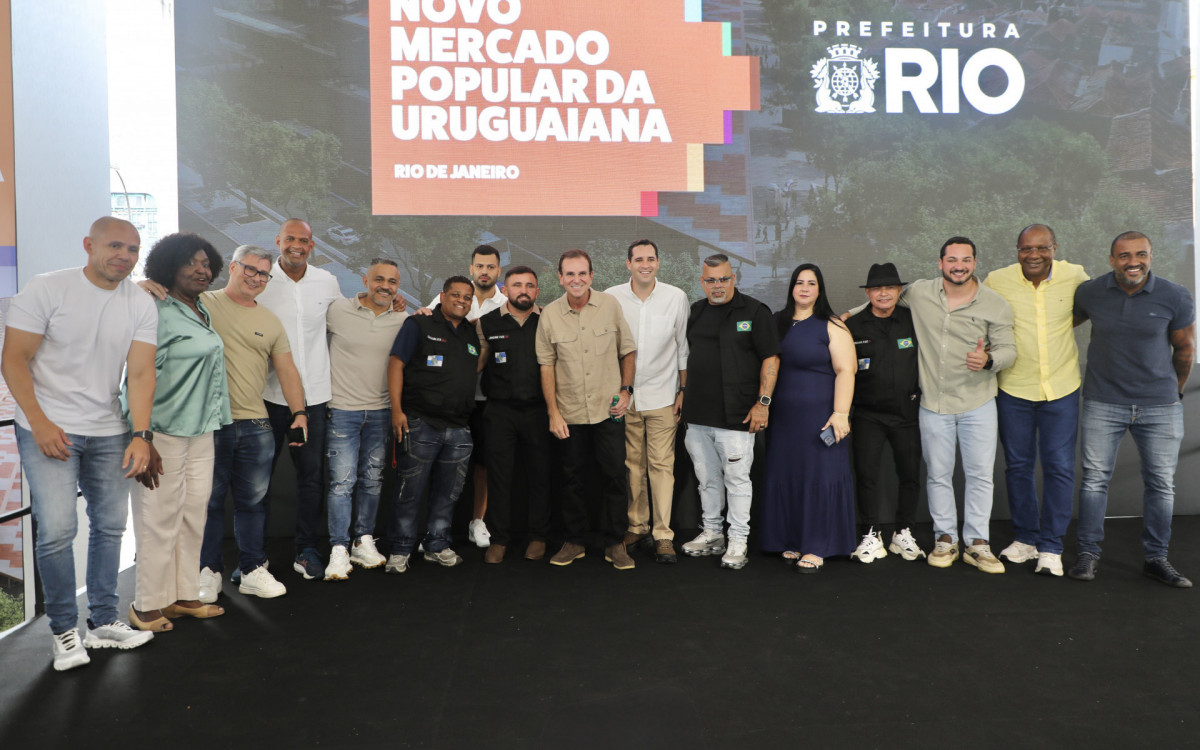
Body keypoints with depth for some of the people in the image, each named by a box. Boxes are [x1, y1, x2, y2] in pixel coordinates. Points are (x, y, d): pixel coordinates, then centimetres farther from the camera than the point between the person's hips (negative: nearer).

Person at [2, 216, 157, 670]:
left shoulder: (141, 306, 2)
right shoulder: (47, 289, -7)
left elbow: (140, 374, -4)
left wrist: (141, 435, -14)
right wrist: (40, 422, -16)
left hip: (108, 432, 4)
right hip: (48, 429, -4)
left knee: (110, 525, 8)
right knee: (57, 529, -10)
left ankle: (103, 622, 23)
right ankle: (64, 630, 9)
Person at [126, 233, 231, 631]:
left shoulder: (202, 311, 13)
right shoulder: (157, 313, -13)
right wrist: (143, 440, -20)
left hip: (201, 431, 8)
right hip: (164, 433, -8)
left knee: (194, 515, 12)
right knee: (160, 519, 0)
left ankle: (183, 595, 24)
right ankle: (147, 606, 15)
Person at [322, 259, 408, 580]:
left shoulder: (403, 321, 5)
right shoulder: (337, 310, -4)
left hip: (381, 412, 3)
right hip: (343, 410, -3)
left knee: (372, 480, 11)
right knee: (342, 481, -5)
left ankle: (364, 542, 24)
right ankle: (339, 550, 3)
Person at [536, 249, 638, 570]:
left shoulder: (610, 306, -1)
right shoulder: (550, 314, -1)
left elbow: (627, 351, 8)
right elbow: (546, 365, 2)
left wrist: (626, 390, -2)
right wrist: (553, 412, -2)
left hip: (608, 410, 0)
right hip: (570, 413, 1)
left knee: (614, 475, 1)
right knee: (573, 477, 9)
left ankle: (615, 543, 15)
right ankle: (574, 541, 24)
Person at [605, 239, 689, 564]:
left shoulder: (676, 297, 0)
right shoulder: (611, 298, -1)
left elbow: (683, 348, 6)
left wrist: (683, 390, 4)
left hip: (662, 395, -1)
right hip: (623, 396, 1)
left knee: (662, 465, -2)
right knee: (632, 464, 7)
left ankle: (663, 534, 5)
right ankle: (636, 526, 21)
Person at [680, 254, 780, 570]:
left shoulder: (755, 312, -4)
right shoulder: (695, 312, 12)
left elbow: (771, 358, -7)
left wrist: (763, 402, -13)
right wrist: (683, 397, 17)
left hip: (736, 415, -5)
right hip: (697, 414, 5)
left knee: (737, 479, 1)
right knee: (707, 479, 14)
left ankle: (738, 541, 13)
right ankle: (711, 533, 28)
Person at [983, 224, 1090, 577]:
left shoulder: (1075, 276, -3)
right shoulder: (996, 280, -7)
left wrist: (1059, 328, 4)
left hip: (1061, 388, 0)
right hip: (1013, 389, 0)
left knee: (1059, 468, 1)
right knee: (1018, 465, 10)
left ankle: (1051, 547, 13)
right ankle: (1025, 538, 26)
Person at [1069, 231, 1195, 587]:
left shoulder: (1176, 297, -5)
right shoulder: (1090, 293, -3)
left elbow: (1184, 348, 8)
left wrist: (1175, 390, 17)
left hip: (1160, 406, 1)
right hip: (1103, 404, 0)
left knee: (1161, 483, 7)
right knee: (1095, 478, 2)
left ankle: (1156, 558, 20)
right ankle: (1088, 552, 14)